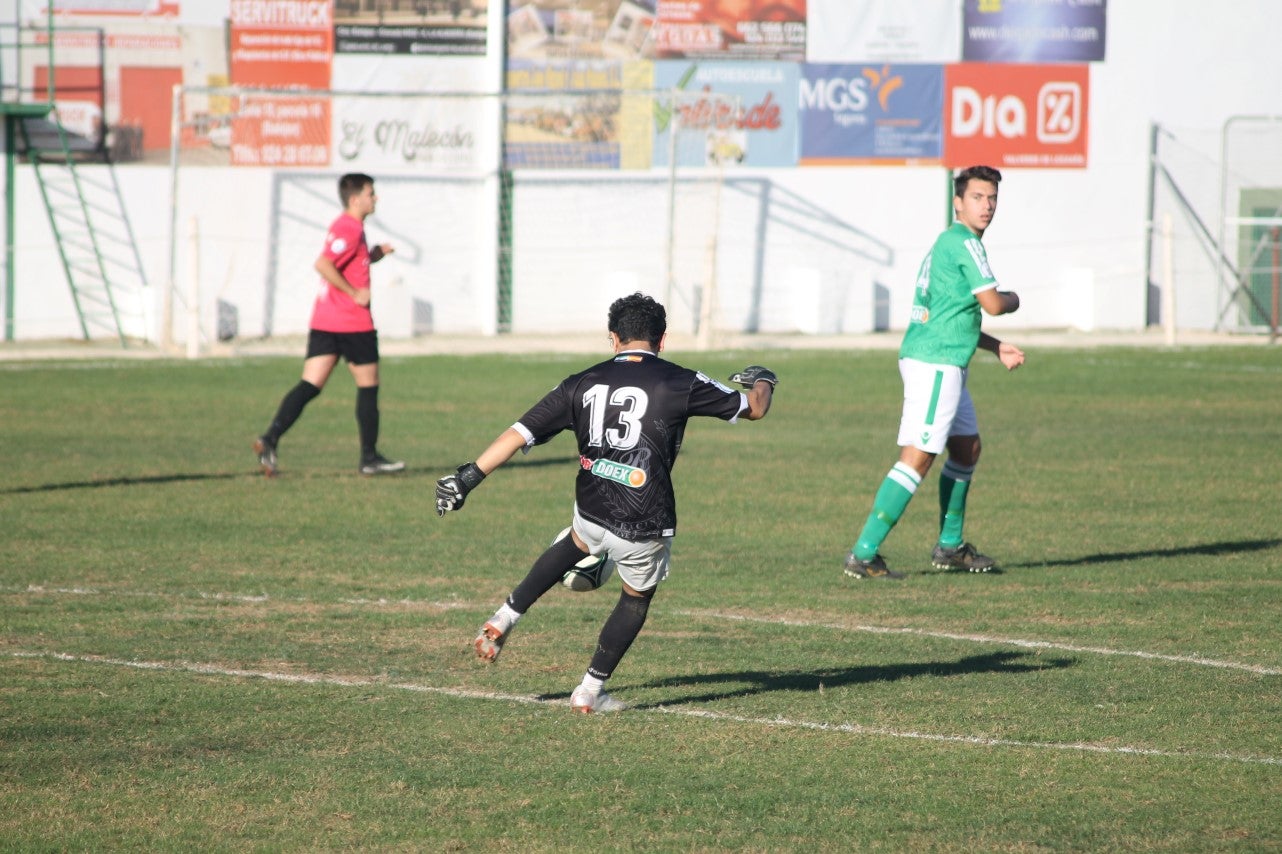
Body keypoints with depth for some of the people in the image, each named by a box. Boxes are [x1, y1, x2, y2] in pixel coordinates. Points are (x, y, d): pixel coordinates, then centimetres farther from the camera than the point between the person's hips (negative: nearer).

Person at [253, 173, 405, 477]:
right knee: (368, 386, 5)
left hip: (323, 323, 9)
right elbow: (323, 264, -24)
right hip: (353, 323, -9)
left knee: (310, 386, 0)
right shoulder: (350, 229, -13)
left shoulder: (344, 226, 18)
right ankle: (370, 457, 12)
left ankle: (270, 438, -17)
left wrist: (374, 255, 14)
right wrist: (355, 293, -19)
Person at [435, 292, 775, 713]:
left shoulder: (582, 384, 3)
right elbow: (754, 408, 8)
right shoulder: (680, 383, -5)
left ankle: (506, 617, 32)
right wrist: (762, 381, 31)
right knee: (636, 599, 24)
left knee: (575, 544, 38)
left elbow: (520, 434, -1)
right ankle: (590, 691, 27)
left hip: (592, 512, 3)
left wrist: (468, 478, 5)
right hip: (645, 528, -3)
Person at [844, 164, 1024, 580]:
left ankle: (950, 546, 30)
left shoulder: (948, 243, 20)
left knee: (967, 447, 21)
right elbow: (992, 304, -16)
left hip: (946, 364, 11)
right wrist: (1013, 299, 7)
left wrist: (997, 347, 22)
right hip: (935, 364, -11)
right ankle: (863, 554, -19)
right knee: (918, 457, -14)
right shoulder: (964, 243, -12)